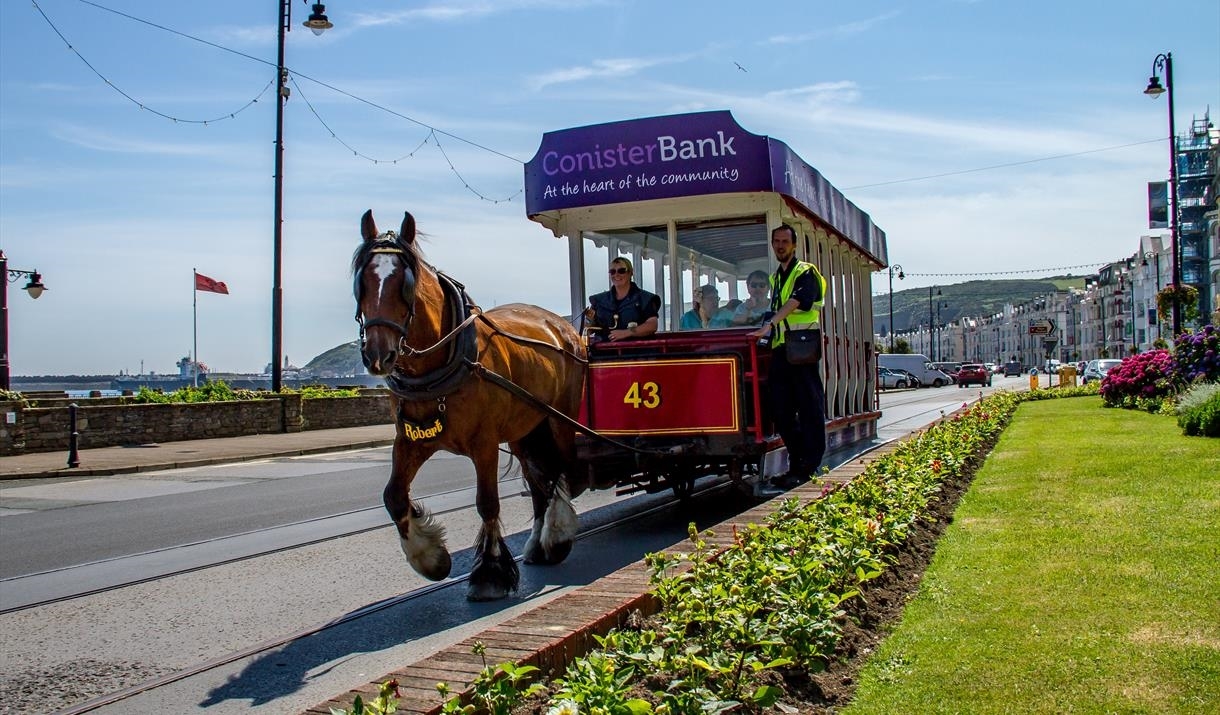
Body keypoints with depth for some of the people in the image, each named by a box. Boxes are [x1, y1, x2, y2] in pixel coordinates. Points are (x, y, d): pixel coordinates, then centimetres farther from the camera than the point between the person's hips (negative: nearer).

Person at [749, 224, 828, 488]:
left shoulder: (806, 272, -2)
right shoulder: (775, 278, 22)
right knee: (781, 410, 5)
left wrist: (770, 325, -28)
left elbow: (795, 303, -18)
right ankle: (796, 464, 13)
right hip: (780, 349, 8)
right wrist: (769, 330, 16)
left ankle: (809, 467, -2)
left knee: (809, 408, -5)